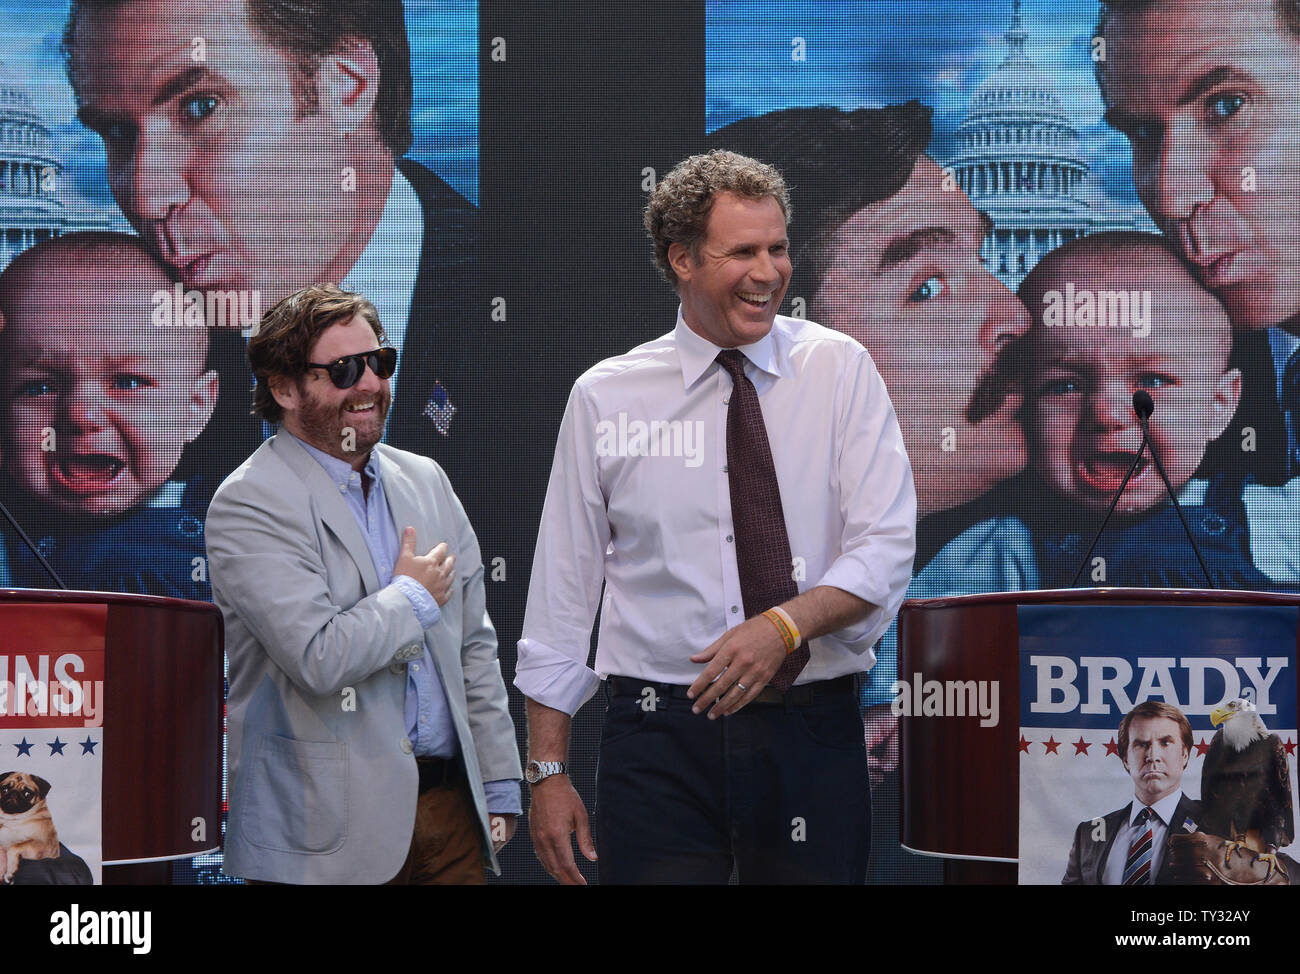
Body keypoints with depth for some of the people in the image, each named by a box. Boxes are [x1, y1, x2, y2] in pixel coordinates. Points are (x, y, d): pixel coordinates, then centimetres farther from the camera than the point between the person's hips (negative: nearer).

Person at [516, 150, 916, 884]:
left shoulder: (839, 370, 2)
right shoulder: (605, 398, 3)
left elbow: (886, 548, -6)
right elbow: (563, 588, 5)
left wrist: (786, 623, -24)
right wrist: (548, 769, 2)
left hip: (813, 739, 0)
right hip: (662, 735, 0)